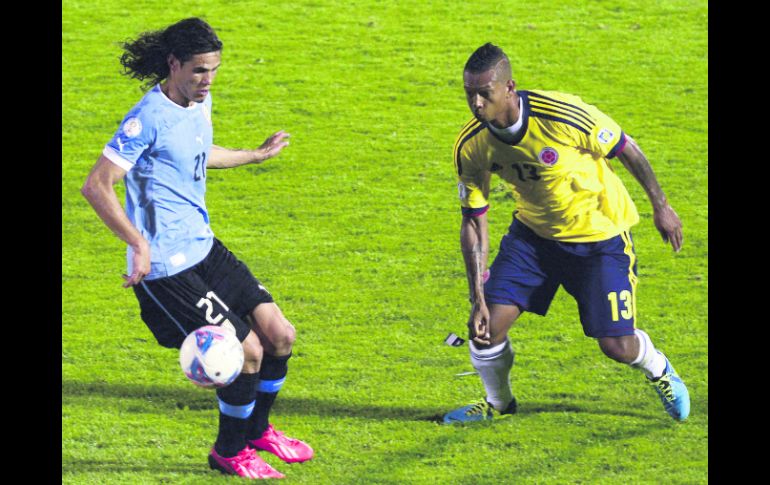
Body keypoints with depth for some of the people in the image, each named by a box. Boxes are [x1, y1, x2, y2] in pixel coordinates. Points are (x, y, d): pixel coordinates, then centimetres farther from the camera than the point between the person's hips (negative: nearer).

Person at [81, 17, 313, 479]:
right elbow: (96, 186, -22)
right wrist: (139, 243, -30)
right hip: (165, 267, -9)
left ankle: (257, 429, 29)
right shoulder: (150, 117, -19)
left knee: (280, 335, 5)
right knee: (247, 350, -10)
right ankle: (229, 452, 14)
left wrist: (257, 155, 44)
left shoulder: (200, 103, 9)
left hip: (204, 249, 9)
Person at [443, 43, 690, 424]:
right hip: (533, 232, 3)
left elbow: (626, 149, -14)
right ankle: (497, 403, 21)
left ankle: (660, 372, 30)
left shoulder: (562, 115, -32)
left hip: (600, 233, -3)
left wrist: (661, 206, -2)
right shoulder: (471, 146, -18)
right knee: (489, 322, -10)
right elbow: (474, 222, -10)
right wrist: (478, 299, -15)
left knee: (617, 346, -8)